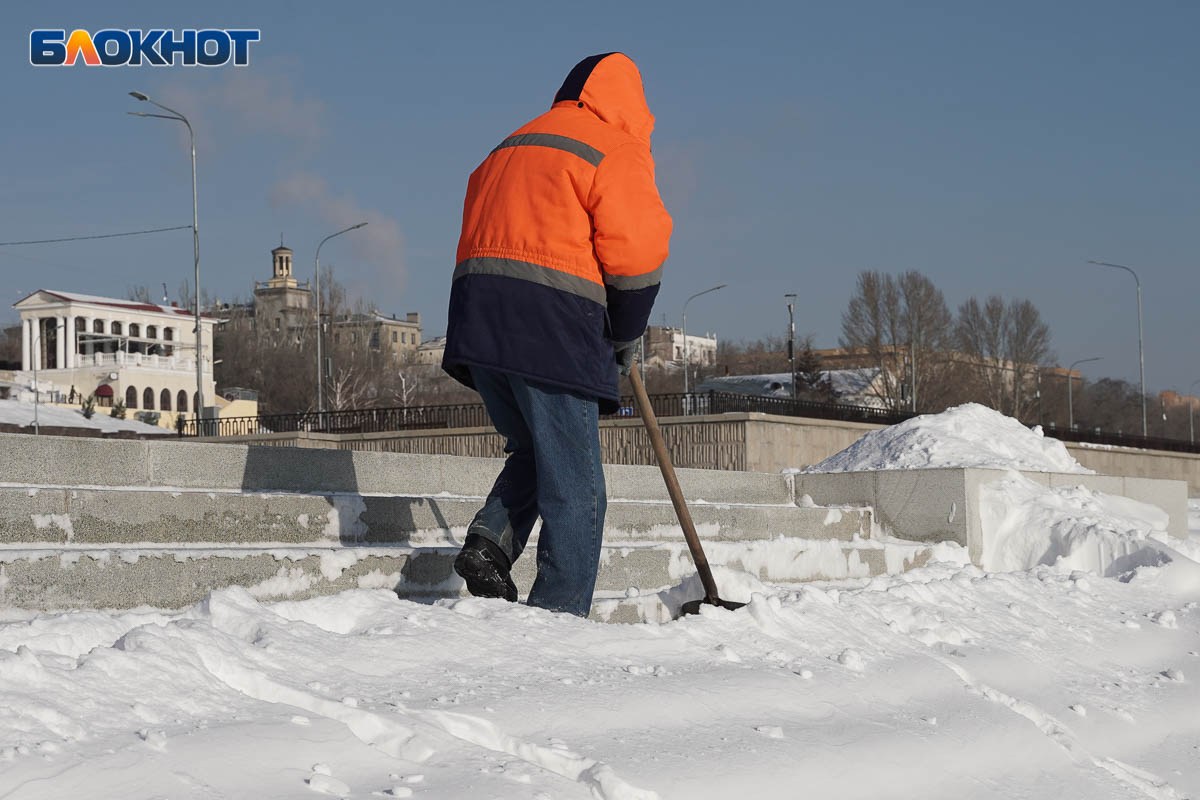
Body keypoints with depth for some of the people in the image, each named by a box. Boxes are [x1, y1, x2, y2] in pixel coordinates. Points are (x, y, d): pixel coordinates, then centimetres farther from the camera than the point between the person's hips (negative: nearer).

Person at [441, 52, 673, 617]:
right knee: (574, 485, -1)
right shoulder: (617, 149, 4)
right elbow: (636, 252, -5)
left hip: (476, 317, 7)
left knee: (534, 453, 22)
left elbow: (481, 232, 21)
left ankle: (488, 542, 1)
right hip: (551, 325, -7)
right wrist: (624, 336, 10)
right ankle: (559, 612, -3)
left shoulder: (513, 146, 26)